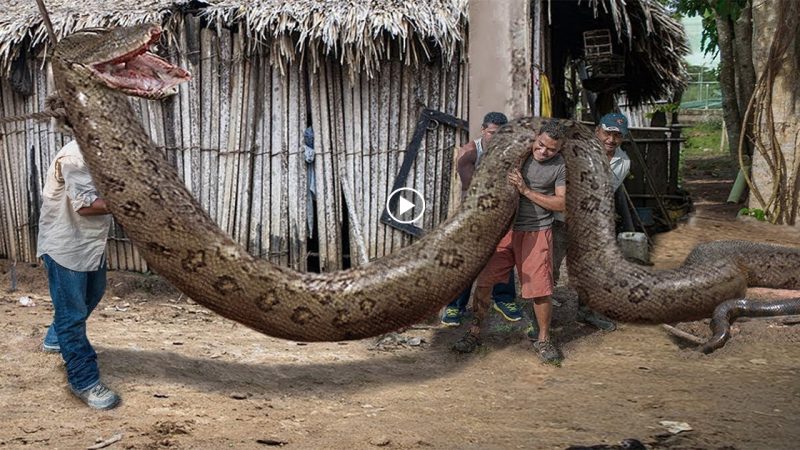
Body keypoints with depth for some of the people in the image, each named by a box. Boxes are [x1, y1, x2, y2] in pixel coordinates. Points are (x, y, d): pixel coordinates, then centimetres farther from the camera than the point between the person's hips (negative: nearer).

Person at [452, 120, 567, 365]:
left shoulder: (560, 166, -2)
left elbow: (561, 203, -7)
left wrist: (526, 191, -15)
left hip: (536, 232, -2)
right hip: (504, 227, 2)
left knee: (541, 288, -5)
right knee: (483, 280, -1)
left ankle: (543, 339, 15)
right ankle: (474, 333, 14)